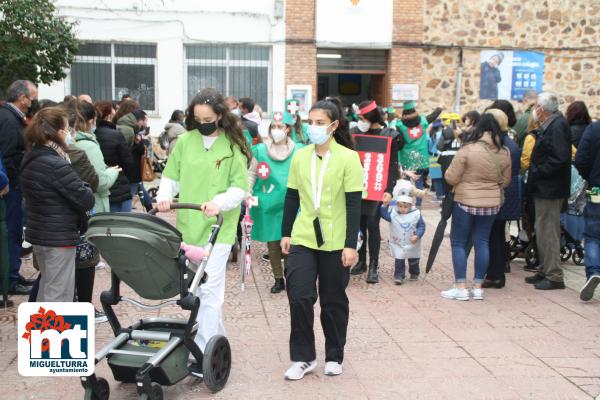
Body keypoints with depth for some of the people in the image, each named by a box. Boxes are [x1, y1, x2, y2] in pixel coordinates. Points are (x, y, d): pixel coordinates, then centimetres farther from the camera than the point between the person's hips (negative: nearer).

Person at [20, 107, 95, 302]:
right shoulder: (57, 166, -22)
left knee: (47, 286, 23)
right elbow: (87, 200, -20)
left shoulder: (30, 160, 5)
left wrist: (77, 186, 0)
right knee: (59, 293, 0)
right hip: (59, 237, -9)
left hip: (38, 234, 9)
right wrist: (84, 188, 1)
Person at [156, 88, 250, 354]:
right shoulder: (184, 141, 5)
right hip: (187, 225, 4)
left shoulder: (233, 146, -4)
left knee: (209, 289, -7)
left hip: (218, 228, -4)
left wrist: (220, 202, -24)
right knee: (196, 287, 13)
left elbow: (240, 188, -6)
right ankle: (217, 337, 31)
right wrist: (164, 195, -9)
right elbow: (171, 177, 11)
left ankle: (204, 350, 0)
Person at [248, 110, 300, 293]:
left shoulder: (298, 151, 0)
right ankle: (278, 279, 21)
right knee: (272, 243, 7)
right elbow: (252, 173, 9)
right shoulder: (260, 150, 1)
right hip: (267, 205, 1)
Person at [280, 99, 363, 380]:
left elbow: (354, 204, -9)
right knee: (299, 297, -4)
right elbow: (292, 198, 11)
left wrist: (350, 244, -12)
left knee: (333, 302, 9)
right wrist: (286, 233, 9)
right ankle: (303, 357, 11)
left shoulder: (348, 158, -7)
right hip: (302, 239, 3)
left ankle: (334, 357, 26)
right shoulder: (300, 157, 3)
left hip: (335, 242, -2)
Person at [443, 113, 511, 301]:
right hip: (492, 203, 5)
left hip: (466, 202, -4)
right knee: (482, 243, 11)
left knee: (458, 243, 6)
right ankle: (478, 287, 14)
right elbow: (506, 181, 10)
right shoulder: (504, 153, -1)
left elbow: (451, 178, -14)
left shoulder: (468, 150, -16)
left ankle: (461, 287, 5)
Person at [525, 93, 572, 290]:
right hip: (544, 188, 10)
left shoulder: (558, 126, -17)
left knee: (548, 232, -5)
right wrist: (535, 174, 8)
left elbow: (560, 159, -26)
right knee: (544, 231, 16)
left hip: (550, 190, -10)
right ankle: (545, 271, 26)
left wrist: (537, 173, -19)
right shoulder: (549, 125, 14)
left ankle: (554, 276, 2)